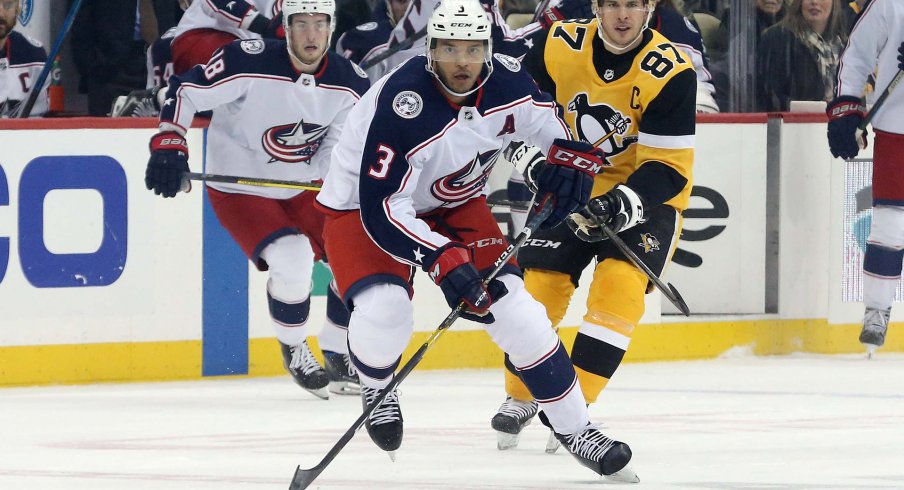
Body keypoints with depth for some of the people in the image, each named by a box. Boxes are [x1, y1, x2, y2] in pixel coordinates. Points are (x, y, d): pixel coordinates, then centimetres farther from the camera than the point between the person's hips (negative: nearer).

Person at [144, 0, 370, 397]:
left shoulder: (351, 85, -9)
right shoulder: (250, 63, -25)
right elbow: (185, 91, -19)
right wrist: (168, 145, -28)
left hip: (300, 188, 6)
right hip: (237, 189, -6)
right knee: (293, 262, -25)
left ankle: (338, 354, 24)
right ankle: (294, 349, 2)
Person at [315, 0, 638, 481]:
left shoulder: (508, 83, -17)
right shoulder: (402, 106, -35)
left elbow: (562, 118, 7)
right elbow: (381, 209, -35)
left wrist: (569, 159, -11)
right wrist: (441, 260, -43)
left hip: (453, 204, 5)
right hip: (361, 203, -5)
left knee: (509, 301, -7)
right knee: (384, 310, -28)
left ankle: (574, 427, 2)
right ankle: (375, 386, 7)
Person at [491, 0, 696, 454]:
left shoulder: (670, 72, -23)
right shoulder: (560, 46, -13)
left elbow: (667, 168, -23)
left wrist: (626, 203, -38)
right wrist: (532, 152, -10)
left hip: (647, 195, -3)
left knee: (619, 285, -22)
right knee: (540, 283, -5)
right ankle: (519, 397, 16)